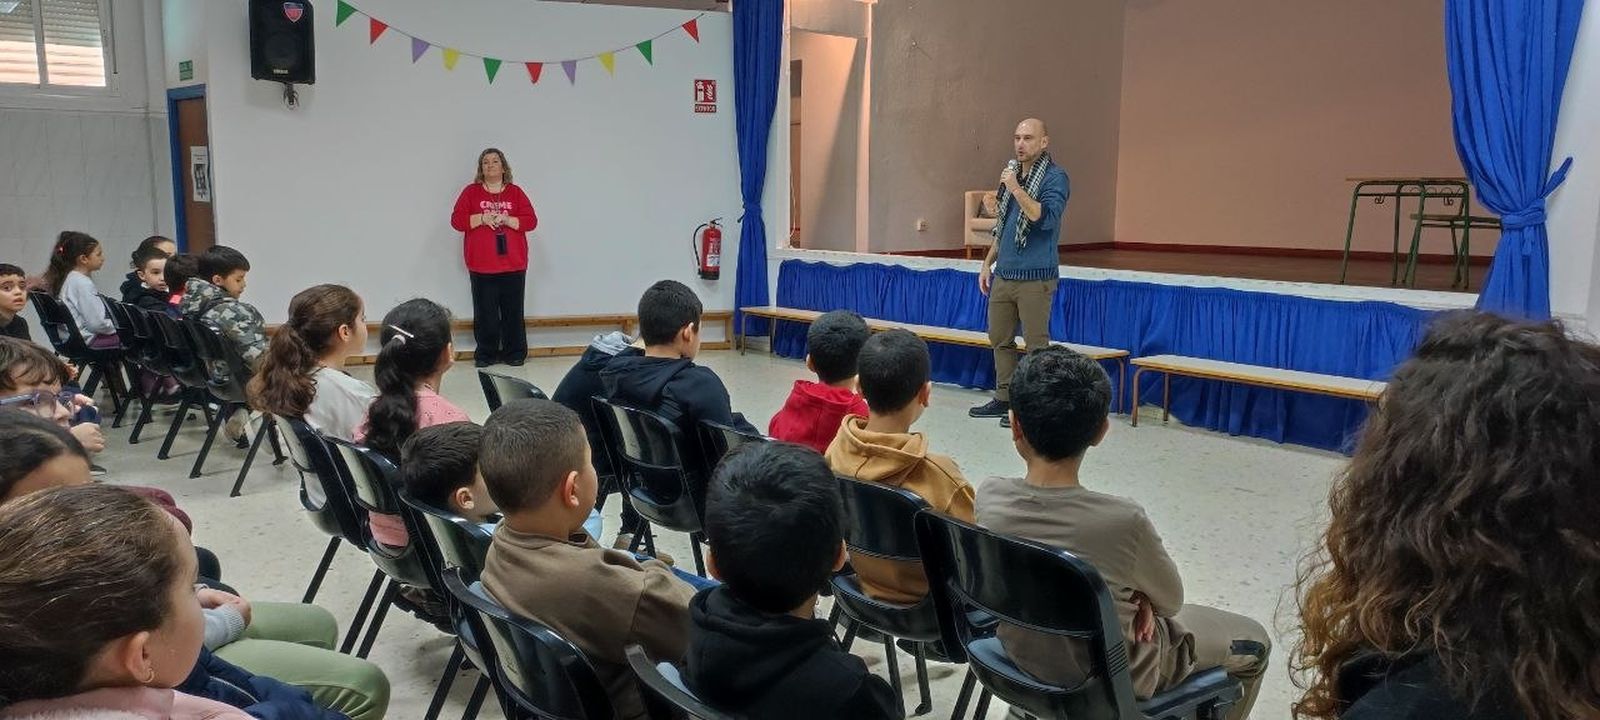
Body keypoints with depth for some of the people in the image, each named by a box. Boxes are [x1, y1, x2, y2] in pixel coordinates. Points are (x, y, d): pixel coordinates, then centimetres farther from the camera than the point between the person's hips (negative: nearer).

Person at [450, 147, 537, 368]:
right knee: (485, 312, 1)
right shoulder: (470, 192, 8)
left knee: (513, 311, 3)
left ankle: (515, 353, 13)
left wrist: (506, 220, -13)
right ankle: (485, 354, 11)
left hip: (513, 265, 0)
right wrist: (482, 218, -13)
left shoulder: (516, 192, 9)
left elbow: (531, 221, 1)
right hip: (481, 267, 0)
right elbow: (457, 220, 0)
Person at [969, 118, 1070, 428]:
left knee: (1036, 343, -3)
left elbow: (1045, 218, -23)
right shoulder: (1012, 173, 15)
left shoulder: (1055, 177, -8)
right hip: (1003, 274, 8)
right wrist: (987, 263, 20)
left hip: (1035, 277, -8)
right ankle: (1004, 398, 23)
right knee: (1000, 338, 12)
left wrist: (1015, 188, -21)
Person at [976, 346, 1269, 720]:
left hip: (1021, 653, 5)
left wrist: (1129, 594, -6)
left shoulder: (989, 497, -20)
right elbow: (1171, 601, -11)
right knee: (1254, 642, 20)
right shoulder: (1123, 520, -32)